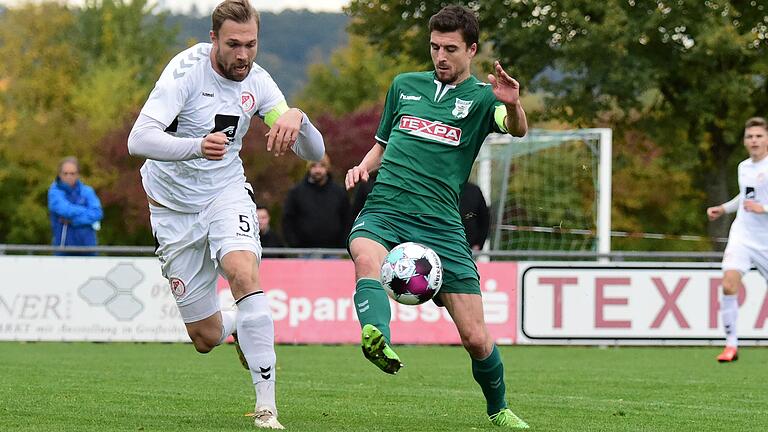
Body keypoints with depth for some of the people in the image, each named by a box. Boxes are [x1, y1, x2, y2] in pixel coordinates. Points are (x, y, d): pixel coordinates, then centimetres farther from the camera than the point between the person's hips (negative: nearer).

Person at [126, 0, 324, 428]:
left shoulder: (257, 81, -7)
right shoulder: (187, 70, -21)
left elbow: (314, 152, -6)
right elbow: (139, 140, -32)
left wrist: (296, 118, -30)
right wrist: (196, 146, -51)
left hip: (227, 192, 2)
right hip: (175, 205, -2)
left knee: (243, 273, -31)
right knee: (206, 338, 1)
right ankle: (242, 325, 41)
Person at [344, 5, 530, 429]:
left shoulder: (481, 96, 6)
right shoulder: (404, 85, 17)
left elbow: (517, 129, -15)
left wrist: (513, 106, -38)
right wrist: (362, 167, 7)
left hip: (440, 223, -1)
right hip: (384, 211, 1)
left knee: (476, 337, -2)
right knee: (368, 260, -38)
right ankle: (376, 339, -63)